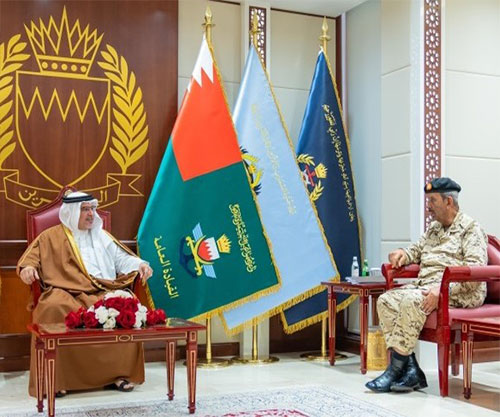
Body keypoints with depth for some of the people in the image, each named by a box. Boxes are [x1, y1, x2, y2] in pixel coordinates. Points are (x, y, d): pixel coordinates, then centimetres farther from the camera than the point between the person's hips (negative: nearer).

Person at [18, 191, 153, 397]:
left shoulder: (101, 236, 26)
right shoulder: (52, 237, 15)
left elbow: (122, 258, 22)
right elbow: (31, 257, 5)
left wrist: (140, 264, 2)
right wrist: (28, 267, -18)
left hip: (103, 293, 3)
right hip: (66, 293, -3)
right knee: (55, 309, -37)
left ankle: (119, 373, -19)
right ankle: (55, 379, -27)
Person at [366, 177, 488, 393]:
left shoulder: (470, 228, -1)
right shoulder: (433, 229, 25)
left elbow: (475, 268, -14)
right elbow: (417, 249, 39)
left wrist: (443, 289, -26)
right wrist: (403, 254, 12)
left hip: (458, 292, -8)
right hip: (425, 285, 8)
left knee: (411, 301, -33)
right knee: (386, 300, -15)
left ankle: (396, 369, -26)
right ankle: (411, 370, -20)